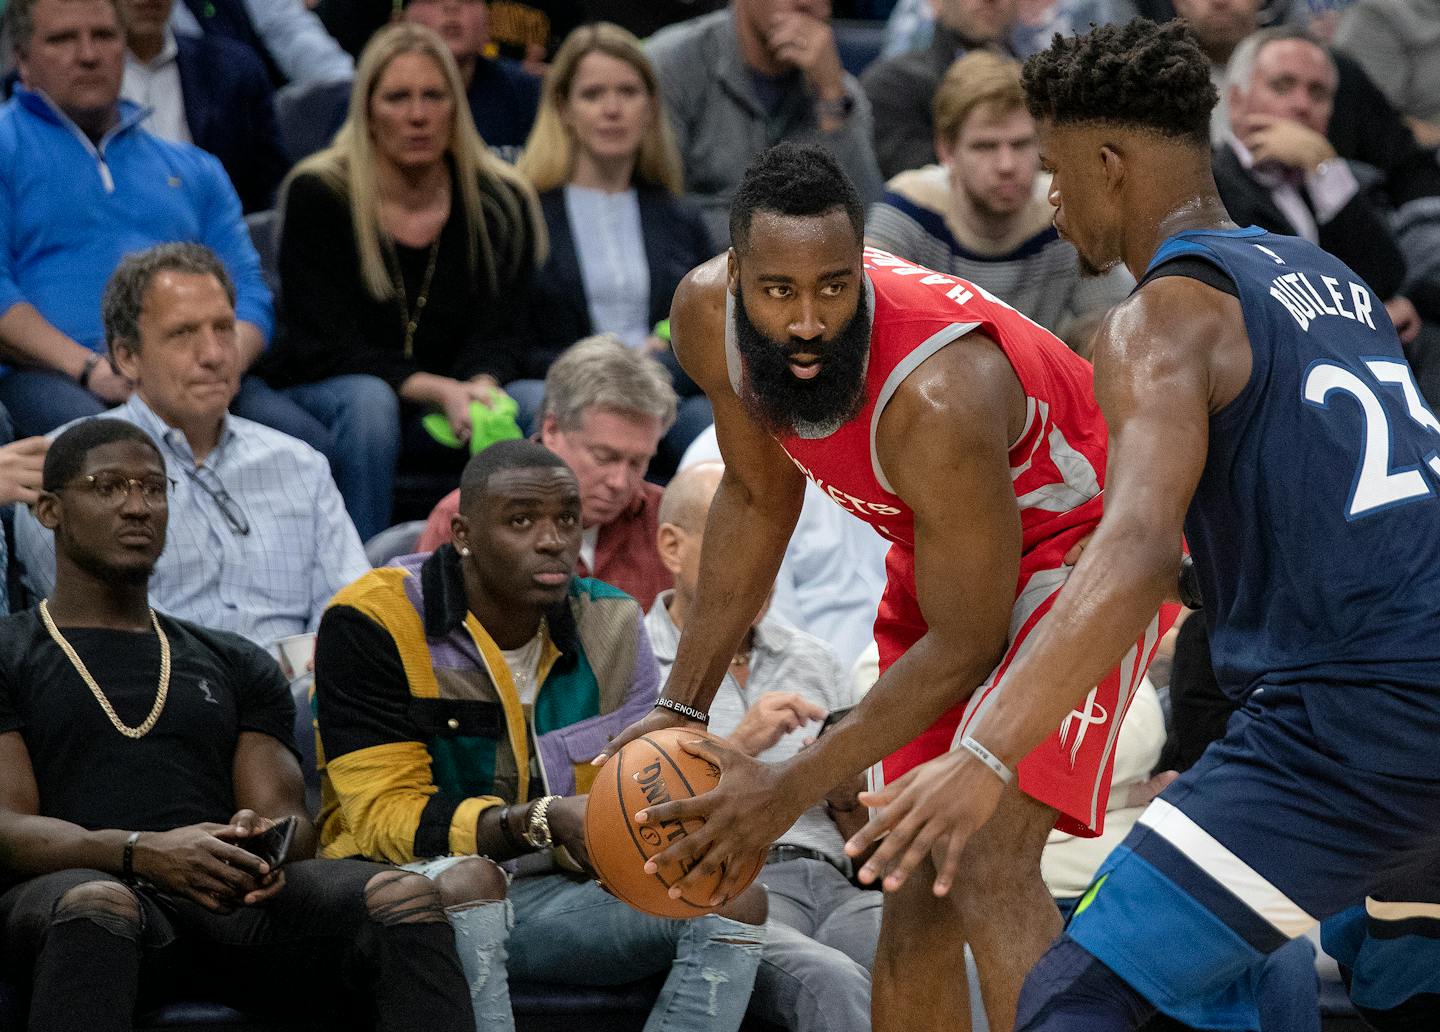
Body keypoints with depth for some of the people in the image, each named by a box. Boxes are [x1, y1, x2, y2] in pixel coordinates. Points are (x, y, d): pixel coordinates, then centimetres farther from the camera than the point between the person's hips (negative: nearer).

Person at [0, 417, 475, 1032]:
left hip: (234, 901, 4)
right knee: (99, 906, -43)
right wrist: (146, 852, -18)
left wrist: (265, 843, -10)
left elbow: (289, 819, 18)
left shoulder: (237, 666, 29)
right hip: (78, 883, -4)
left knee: (404, 899, -28)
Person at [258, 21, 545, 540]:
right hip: (319, 394, -2)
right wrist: (441, 392, -29)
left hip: (449, 403, 2)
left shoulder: (501, 202, 0)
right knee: (368, 400, -37)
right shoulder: (317, 195, -9)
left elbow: (498, 336, -5)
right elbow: (326, 348, -15)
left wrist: (481, 390, -31)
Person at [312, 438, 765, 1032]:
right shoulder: (370, 621, -11)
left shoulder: (610, 623, 6)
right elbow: (387, 816, -18)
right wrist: (542, 823, -33)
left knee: (736, 898, -17)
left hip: (547, 892, 6)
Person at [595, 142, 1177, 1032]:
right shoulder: (708, 316, -19)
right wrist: (686, 702, 1)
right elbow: (759, 497, 3)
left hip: (1077, 542, -7)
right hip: (937, 556, 7)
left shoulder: (938, 399, -39)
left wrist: (792, 790, -24)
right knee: (914, 893, 8)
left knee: (988, 870, -26)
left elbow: (965, 648, -26)